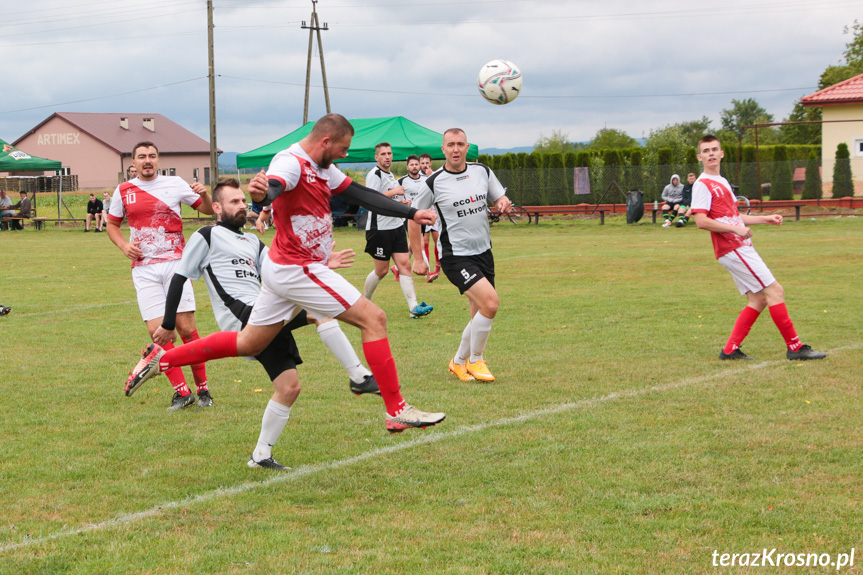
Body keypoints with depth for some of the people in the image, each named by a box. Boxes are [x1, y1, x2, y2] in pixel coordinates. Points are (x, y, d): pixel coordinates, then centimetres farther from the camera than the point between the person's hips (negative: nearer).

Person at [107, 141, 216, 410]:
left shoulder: (174, 184, 4)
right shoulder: (124, 191, 9)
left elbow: (208, 210, 10)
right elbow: (112, 225, 21)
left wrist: (204, 195, -12)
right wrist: (124, 245, 1)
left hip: (174, 263, -1)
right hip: (144, 270, 2)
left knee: (186, 327, -6)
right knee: (157, 330, -8)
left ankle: (202, 388, 7)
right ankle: (181, 391, 1)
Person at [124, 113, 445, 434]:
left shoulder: (322, 169, 12)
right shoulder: (292, 163, -18)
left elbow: (363, 195, 16)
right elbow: (274, 185, -39)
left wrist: (411, 213, 13)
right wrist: (261, 193, -64)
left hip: (284, 269, 10)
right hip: (298, 270, -10)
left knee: (247, 344, 15)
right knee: (374, 319, -8)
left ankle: (161, 359, 19)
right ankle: (397, 412, -5)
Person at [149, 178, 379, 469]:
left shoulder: (253, 242, 27)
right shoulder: (207, 237, 5)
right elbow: (179, 279, 6)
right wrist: (168, 325, 4)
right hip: (240, 314, -8)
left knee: (289, 387, 1)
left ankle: (261, 455, 11)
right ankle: (359, 377, -22)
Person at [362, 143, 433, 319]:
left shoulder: (390, 175, 18)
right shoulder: (374, 175, -11)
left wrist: (401, 203, 13)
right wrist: (394, 192, -19)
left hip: (396, 226, 8)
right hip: (380, 229, -8)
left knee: (405, 265, -3)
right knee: (381, 270, 0)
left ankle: (413, 307, -9)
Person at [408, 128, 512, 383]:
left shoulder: (483, 172, 3)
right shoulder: (434, 183, -9)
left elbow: (501, 200, 14)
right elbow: (414, 219, 1)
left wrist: (504, 204, -11)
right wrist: (418, 258, 1)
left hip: (483, 252, 6)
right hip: (456, 256, -6)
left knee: (481, 314, 8)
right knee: (490, 302, -22)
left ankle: (459, 362, 30)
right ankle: (475, 360, -3)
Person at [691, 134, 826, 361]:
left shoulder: (722, 182, 21)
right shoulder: (702, 185, -10)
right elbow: (701, 221, -20)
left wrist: (765, 219, 20)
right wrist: (736, 229, -21)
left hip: (741, 248, 10)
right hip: (733, 250, -10)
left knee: (759, 299, 9)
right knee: (775, 291, -10)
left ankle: (730, 350, 9)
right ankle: (794, 347, -6)